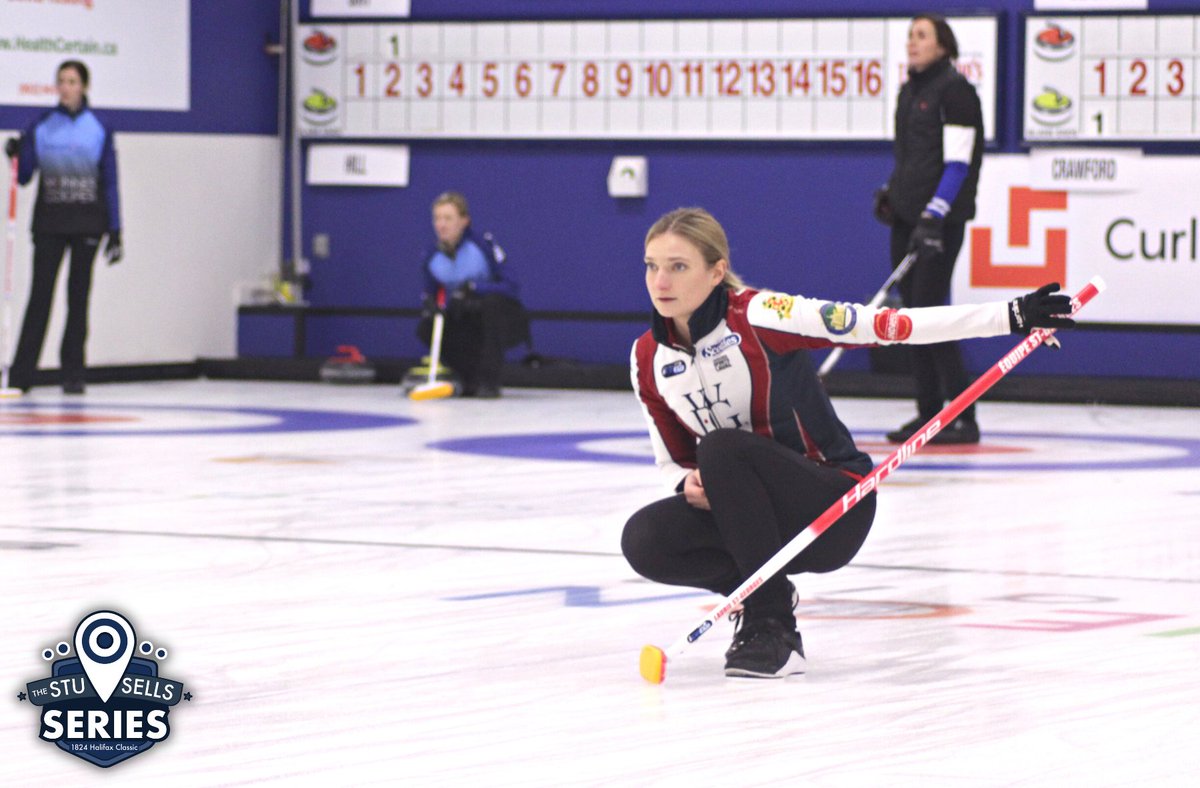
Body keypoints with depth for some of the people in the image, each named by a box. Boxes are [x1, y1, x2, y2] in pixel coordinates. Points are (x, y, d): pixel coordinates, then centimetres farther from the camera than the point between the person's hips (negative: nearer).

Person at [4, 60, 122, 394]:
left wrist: (115, 232, -2)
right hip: (49, 224, 0)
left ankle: (73, 374, 9)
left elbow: (109, 183, 2)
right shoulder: (41, 128, 3)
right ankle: (21, 375, -3)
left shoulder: (98, 130, 1)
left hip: (86, 225, 0)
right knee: (40, 295, -4)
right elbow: (23, 177, 3)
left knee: (78, 297, 3)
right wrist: (16, 156, -18)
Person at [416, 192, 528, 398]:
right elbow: (431, 293, 8)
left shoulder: (484, 245, -18)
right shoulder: (433, 259, -3)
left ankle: (489, 381, -30)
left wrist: (474, 287, -37)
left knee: (492, 302, -37)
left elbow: (510, 286, -23)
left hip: (497, 320, -5)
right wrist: (431, 304, -17)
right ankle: (473, 380, -1)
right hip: (467, 323, 5)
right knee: (426, 328, -18)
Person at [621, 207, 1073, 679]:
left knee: (721, 449, -32)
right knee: (644, 541, -22)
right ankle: (758, 590, 3)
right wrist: (689, 485, -14)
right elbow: (673, 460, 12)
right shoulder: (648, 358, 1)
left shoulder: (756, 315, -16)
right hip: (751, 511, 5)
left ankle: (773, 626, -25)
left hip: (834, 509, -5)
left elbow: (883, 326, -22)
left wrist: (1012, 317, -29)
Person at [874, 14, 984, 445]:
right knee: (912, 313, 7)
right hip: (908, 215, 9)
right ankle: (929, 414, 12)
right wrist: (890, 192, 11)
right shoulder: (909, 91, 15)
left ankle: (964, 419, -8)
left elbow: (957, 162, -17)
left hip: (941, 218, -9)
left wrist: (934, 216, -24)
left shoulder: (954, 90, -11)